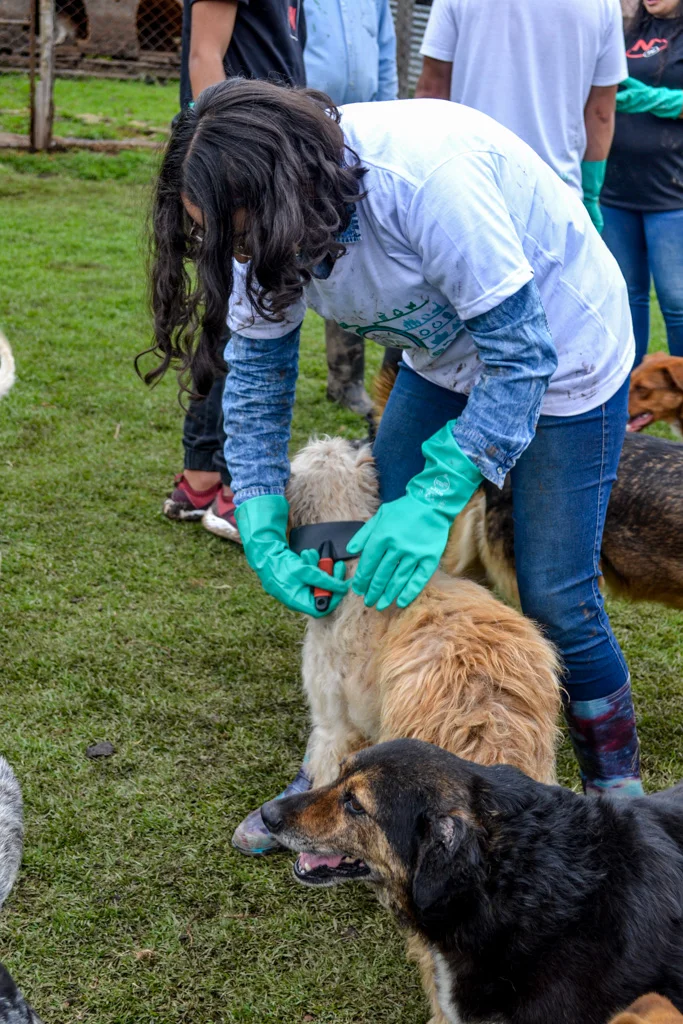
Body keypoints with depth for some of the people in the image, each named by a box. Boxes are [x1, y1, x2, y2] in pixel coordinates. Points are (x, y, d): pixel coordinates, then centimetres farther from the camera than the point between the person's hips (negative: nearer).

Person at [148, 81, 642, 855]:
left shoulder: (427, 177, -39)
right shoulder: (264, 212, -17)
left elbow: (522, 355, -32)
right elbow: (255, 369, -8)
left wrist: (434, 502, -35)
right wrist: (260, 532, -17)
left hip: (560, 349, -6)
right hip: (446, 354, 6)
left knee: (554, 596, -4)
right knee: (383, 555, 3)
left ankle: (617, 785, 19)